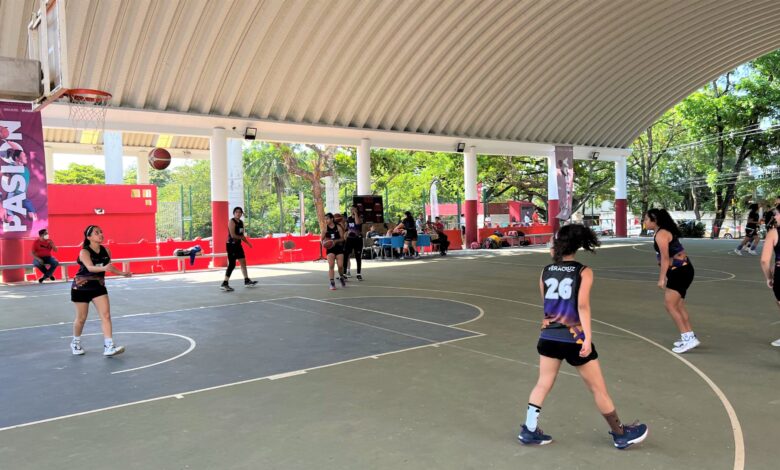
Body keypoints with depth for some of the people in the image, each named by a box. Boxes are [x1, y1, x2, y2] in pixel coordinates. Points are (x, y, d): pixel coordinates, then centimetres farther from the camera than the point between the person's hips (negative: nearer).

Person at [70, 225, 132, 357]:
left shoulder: (106, 250, -4)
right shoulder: (84, 252, -20)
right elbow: (90, 267, -39)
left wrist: (122, 273, 13)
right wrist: (103, 268, -57)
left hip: (98, 286, 4)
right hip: (81, 287, -4)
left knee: (106, 315, -10)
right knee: (81, 318, 8)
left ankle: (109, 347, -12)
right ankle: (75, 343, 34)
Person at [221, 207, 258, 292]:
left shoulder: (241, 223, 13)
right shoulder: (231, 222, -13)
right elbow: (233, 235, -21)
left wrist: (248, 242, 7)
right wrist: (241, 237, -9)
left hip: (238, 245, 9)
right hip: (231, 245, -9)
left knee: (243, 262, 14)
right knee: (232, 264, -10)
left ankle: (247, 281, 25)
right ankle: (224, 284, -7)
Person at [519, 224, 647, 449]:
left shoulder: (546, 272, 3)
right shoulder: (584, 272, -7)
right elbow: (582, 306, -17)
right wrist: (588, 338, -20)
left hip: (548, 336, 4)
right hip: (574, 339, -3)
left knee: (543, 384, 16)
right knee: (598, 389, 11)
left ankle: (529, 430, 19)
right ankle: (621, 435, 27)